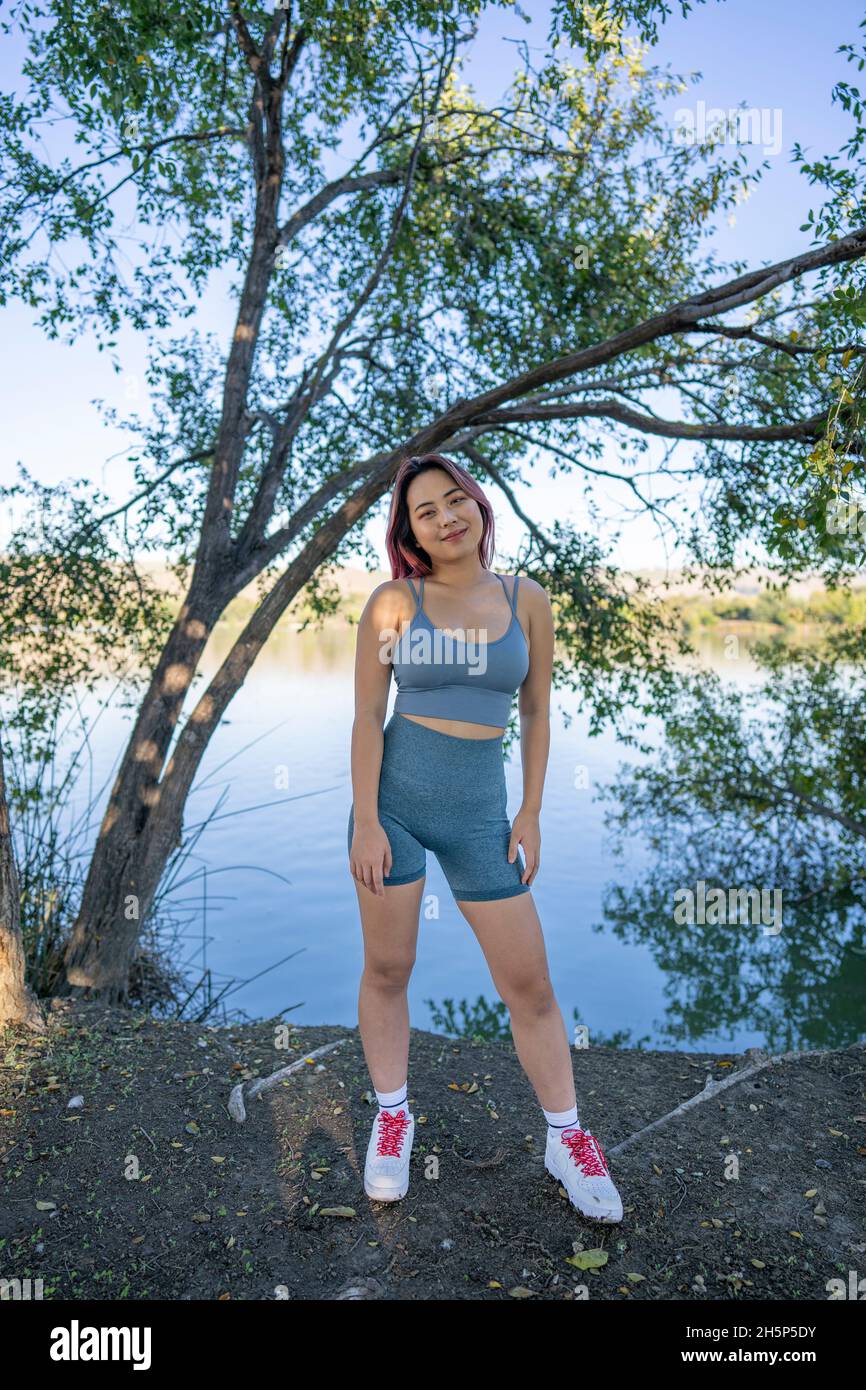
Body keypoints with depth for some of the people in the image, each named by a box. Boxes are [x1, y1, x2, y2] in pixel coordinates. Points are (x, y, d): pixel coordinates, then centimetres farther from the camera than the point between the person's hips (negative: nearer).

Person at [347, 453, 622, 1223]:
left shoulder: (526, 600, 2)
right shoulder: (393, 601, -4)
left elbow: (537, 713, 6)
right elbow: (367, 716, -4)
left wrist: (531, 814, 3)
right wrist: (365, 820, -9)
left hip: (480, 810, 1)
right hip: (394, 794, -1)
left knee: (529, 981, 6)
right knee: (387, 969, 10)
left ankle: (568, 1138, 27)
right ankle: (393, 1117, 34)